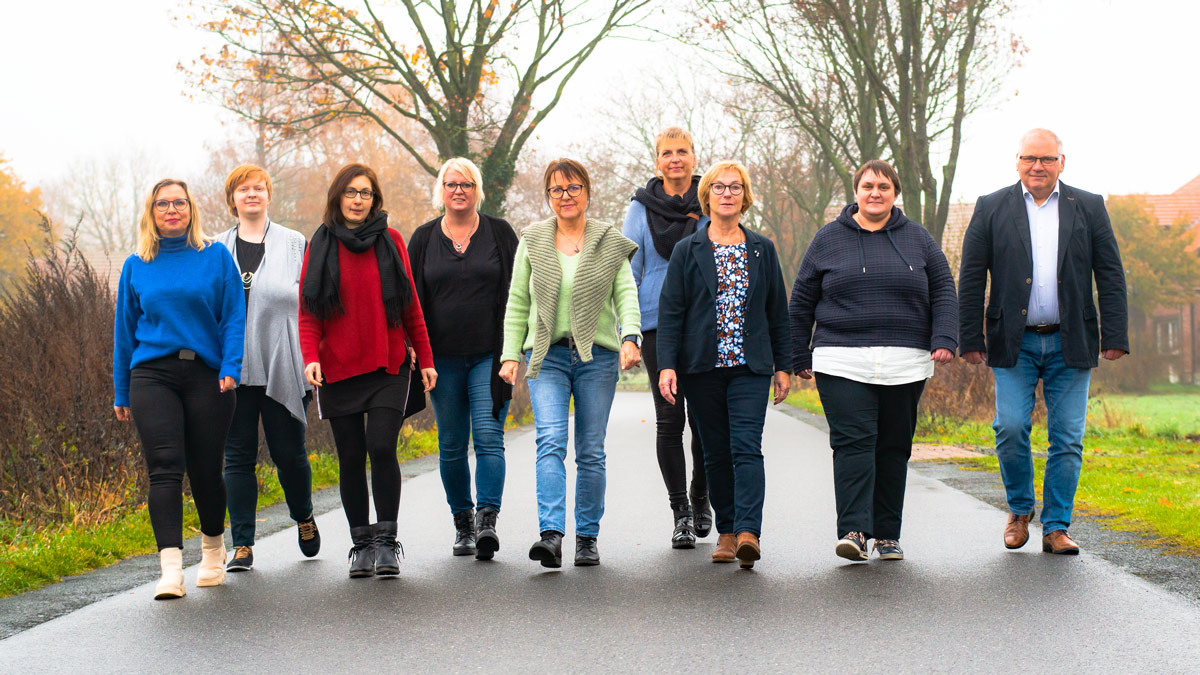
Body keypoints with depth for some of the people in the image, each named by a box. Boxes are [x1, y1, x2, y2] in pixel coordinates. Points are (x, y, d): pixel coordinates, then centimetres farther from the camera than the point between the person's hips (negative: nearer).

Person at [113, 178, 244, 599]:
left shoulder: (216, 257, 6)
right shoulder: (136, 267, 11)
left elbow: (234, 317, 3)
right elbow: (125, 329, 16)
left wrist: (230, 367, -11)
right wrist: (121, 391, 15)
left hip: (207, 375, -1)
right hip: (153, 375, 1)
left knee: (205, 470, 4)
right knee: (164, 469, -11)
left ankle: (213, 551, 29)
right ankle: (171, 569, -17)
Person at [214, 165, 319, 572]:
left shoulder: (295, 244, 5)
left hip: (283, 368, -2)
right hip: (233, 369, 2)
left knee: (289, 453, 3)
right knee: (238, 455, 1)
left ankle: (303, 517, 31)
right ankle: (242, 546, 5)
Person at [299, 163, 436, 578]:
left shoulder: (390, 241, 6)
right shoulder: (321, 245, 6)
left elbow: (410, 306, 10)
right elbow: (308, 312, 3)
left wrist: (425, 359, 8)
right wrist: (310, 357, -12)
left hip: (388, 366, -1)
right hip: (338, 370, 1)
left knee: (382, 448, -14)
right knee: (351, 458, 4)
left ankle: (386, 541, -5)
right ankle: (362, 544, 14)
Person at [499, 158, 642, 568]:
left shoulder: (611, 243, 7)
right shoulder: (532, 242, 9)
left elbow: (626, 293, -2)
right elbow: (517, 303, 10)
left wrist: (630, 336, -20)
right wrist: (510, 354, 1)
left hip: (597, 355, 0)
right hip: (547, 354, 0)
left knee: (591, 451, 3)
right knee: (550, 440, -17)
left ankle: (587, 537, 13)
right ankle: (551, 534, -27)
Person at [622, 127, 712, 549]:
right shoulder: (642, 208, 7)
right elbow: (629, 272, 7)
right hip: (658, 322, 0)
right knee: (669, 419, -4)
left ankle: (700, 499, 22)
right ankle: (680, 513, 2)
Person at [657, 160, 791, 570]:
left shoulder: (762, 250, 10)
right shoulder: (688, 251, 6)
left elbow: (777, 310, 13)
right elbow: (670, 310, 1)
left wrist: (782, 366, 9)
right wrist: (666, 364, -9)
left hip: (750, 366, 0)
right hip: (702, 365, 1)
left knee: (746, 447, -14)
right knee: (716, 452, 6)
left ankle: (748, 532, -23)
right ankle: (726, 532, 16)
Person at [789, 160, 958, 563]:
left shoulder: (917, 239, 12)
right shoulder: (829, 239, 8)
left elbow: (944, 292, 12)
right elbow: (802, 301, 12)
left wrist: (944, 340, -3)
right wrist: (800, 357, 10)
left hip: (905, 365, 2)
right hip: (843, 361, -2)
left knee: (894, 448, 5)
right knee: (853, 442, -13)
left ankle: (886, 534, 13)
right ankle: (853, 531, -17)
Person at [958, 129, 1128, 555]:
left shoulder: (1089, 208, 8)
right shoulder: (991, 209, 6)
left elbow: (1110, 275, 6)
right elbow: (971, 278, 4)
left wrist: (1115, 336, -2)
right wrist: (970, 339, -1)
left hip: (1070, 344, 1)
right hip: (1014, 344, -1)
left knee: (1067, 439, 0)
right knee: (1011, 428, -9)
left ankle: (1056, 528, 9)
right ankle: (1019, 509, 15)